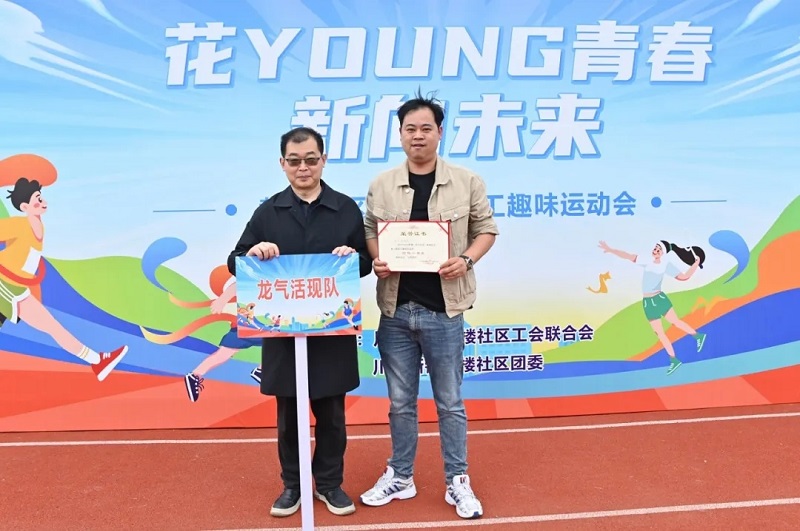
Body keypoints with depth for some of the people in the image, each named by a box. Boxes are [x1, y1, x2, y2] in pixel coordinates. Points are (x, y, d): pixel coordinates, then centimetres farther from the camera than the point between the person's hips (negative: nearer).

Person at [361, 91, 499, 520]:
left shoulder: (466, 182, 0)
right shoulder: (381, 185, 4)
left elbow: (486, 228, 4)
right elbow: (369, 230, 11)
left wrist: (467, 260, -14)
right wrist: (376, 260, -9)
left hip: (444, 309, -2)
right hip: (395, 309, 2)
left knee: (449, 401, 10)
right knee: (400, 401, 14)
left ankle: (458, 482, 26)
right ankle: (400, 476, 31)